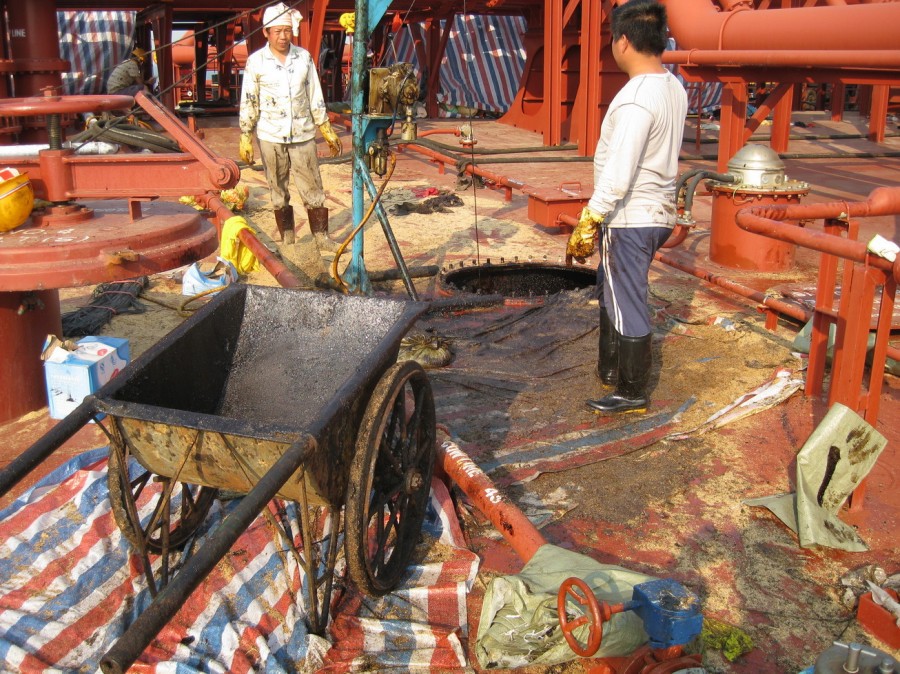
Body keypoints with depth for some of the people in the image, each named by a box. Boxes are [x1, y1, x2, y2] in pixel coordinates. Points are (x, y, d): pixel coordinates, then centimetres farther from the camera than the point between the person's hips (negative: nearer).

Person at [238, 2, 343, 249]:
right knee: (279, 191, 7)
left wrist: (328, 132, 8)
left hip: (303, 135, 1)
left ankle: (322, 238, 9)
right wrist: (246, 139, -3)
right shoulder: (256, 62, -3)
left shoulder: (304, 57, 3)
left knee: (313, 189, 1)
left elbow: (315, 98, 9)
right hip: (271, 137, -1)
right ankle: (287, 241, 17)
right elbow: (248, 103, 1)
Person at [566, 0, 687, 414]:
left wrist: (587, 224, -21)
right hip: (657, 213, 10)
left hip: (629, 219, -10)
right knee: (611, 293, 24)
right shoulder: (674, 89, 6)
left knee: (627, 306, 3)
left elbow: (617, 176, -27)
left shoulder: (635, 100, -23)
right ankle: (610, 369, 39)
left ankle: (631, 394, 17)